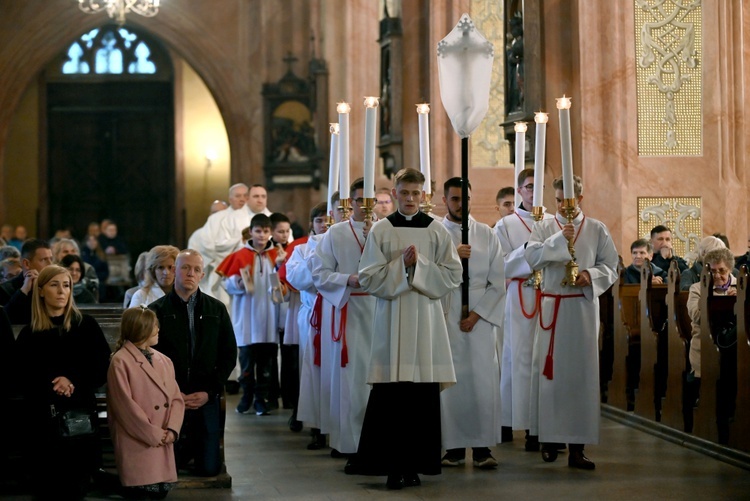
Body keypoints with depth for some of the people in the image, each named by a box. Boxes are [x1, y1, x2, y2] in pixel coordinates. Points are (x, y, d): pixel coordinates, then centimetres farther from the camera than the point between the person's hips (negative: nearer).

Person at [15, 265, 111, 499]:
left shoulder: (87, 326, 4)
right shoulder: (29, 333, 7)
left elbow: (102, 369, 1)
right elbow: (24, 378, 4)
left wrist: (73, 381, -14)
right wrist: (53, 387, -13)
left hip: (81, 412, 0)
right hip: (43, 416, 1)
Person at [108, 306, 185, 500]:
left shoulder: (164, 361, 13)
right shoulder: (121, 362, -8)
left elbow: (176, 398, 8)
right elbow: (125, 405, -13)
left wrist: (172, 430, -8)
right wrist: (153, 434, -12)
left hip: (163, 445, 6)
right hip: (137, 445, -6)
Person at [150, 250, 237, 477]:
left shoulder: (216, 309, 9)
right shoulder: (156, 311, 2)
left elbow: (229, 355, 7)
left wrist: (209, 392, -4)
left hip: (206, 399, 2)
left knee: (209, 468, -3)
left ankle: (195, 449, 30)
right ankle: (184, 450, 28)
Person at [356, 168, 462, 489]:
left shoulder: (436, 231, 7)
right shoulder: (381, 230, 5)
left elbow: (453, 275, 2)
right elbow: (368, 278, 0)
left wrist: (420, 265, -10)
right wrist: (401, 264, -11)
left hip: (426, 317, 1)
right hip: (392, 318, -1)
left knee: (423, 392, -1)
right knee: (391, 393, -6)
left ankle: (415, 463, 7)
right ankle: (393, 464, 1)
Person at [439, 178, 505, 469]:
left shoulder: (486, 235, 10)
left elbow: (498, 282, 6)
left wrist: (476, 314, -4)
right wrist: (452, 257, -16)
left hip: (480, 317, 1)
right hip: (445, 318, -1)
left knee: (483, 381, -6)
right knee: (450, 382, -3)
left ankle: (482, 447, -1)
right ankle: (455, 447, 3)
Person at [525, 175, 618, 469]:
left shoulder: (596, 230, 8)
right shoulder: (544, 227, 8)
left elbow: (611, 267, 6)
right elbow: (532, 257, -6)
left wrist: (591, 275, -13)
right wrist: (559, 238, -17)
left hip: (583, 307, 0)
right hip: (551, 308, 0)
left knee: (581, 373, -2)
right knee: (549, 371, -1)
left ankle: (577, 445, -1)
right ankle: (549, 438, 9)